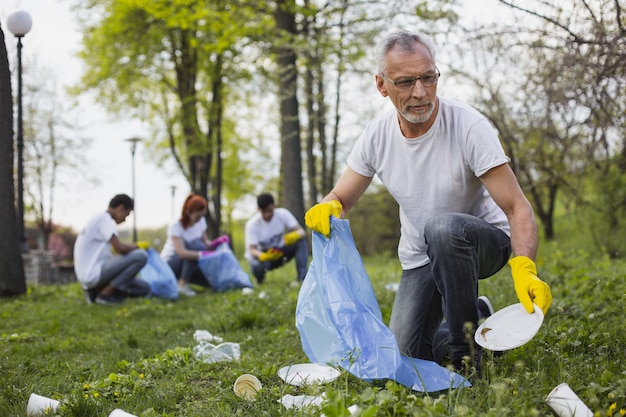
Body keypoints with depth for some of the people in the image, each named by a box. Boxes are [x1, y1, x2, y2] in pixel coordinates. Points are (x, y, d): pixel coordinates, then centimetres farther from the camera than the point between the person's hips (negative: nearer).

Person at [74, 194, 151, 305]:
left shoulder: (98, 219, 22)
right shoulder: (104, 218, -9)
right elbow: (119, 248, -18)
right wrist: (134, 247, 1)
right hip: (93, 273, -10)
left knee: (145, 289, 9)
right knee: (141, 256, -18)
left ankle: (95, 290, 6)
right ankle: (105, 294, -11)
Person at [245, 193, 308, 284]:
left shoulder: (282, 214, -16)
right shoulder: (252, 224, -21)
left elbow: (301, 231, -22)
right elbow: (252, 250, -26)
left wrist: (294, 236, -47)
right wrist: (264, 256, -49)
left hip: (279, 252, 2)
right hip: (262, 254, -2)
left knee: (300, 241, -24)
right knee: (257, 265, -38)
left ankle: (302, 276, -26)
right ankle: (260, 277, 0)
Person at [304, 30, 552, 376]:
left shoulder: (469, 127, -23)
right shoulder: (376, 135, -10)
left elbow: (517, 208, -26)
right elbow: (341, 199, 0)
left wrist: (525, 268, -44)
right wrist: (326, 208, -26)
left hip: (484, 243, -4)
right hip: (419, 259, 4)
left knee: (442, 226, -38)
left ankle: (465, 349, -20)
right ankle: (477, 315, 30)